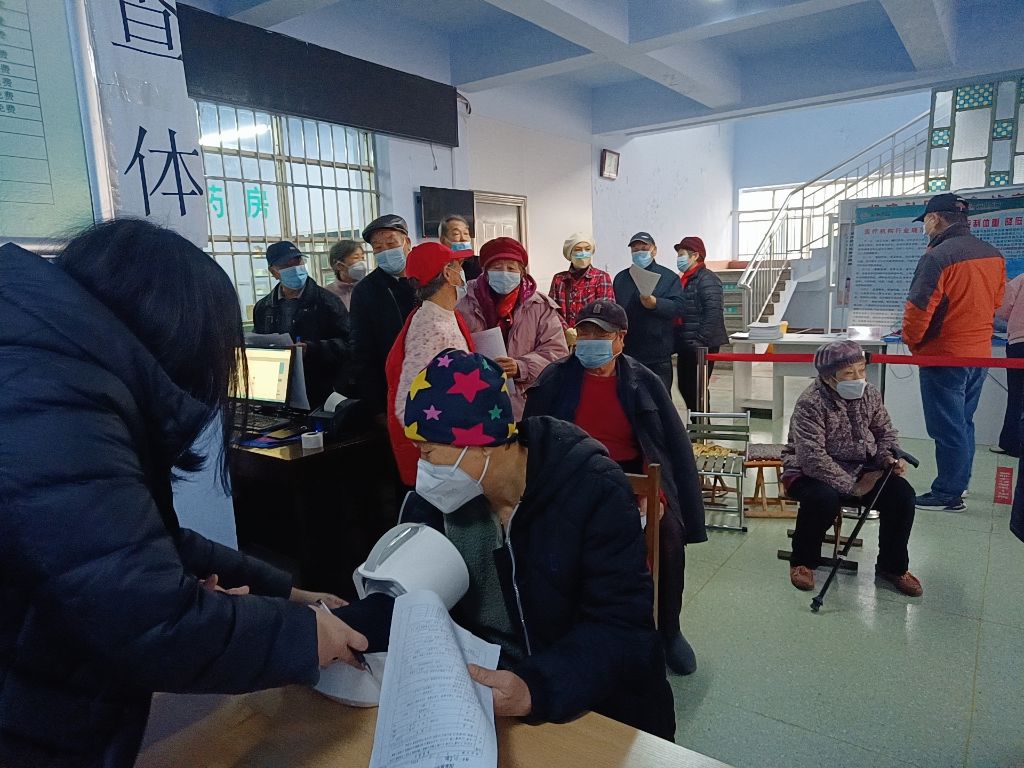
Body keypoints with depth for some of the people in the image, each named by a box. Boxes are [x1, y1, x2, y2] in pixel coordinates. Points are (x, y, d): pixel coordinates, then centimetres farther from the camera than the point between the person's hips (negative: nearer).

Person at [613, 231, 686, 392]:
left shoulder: (669, 277, 3)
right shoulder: (620, 278, 15)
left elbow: (678, 308, -8)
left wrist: (655, 303, -26)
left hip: (658, 356, -3)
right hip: (626, 354, 4)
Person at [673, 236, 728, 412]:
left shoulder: (707, 279, -10)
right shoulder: (684, 279, 16)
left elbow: (713, 312, -18)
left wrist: (700, 341, -21)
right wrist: (676, 341, 13)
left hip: (701, 346, -9)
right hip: (685, 345, 9)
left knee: (696, 388, -4)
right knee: (684, 386, 13)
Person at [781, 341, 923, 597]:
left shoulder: (870, 394, -1)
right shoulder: (810, 403, -21)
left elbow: (885, 433, 14)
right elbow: (813, 458, -27)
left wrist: (889, 459, -7)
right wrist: (852, 487, -24)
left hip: (859, 469, 6)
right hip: (810, 473, -6)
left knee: (902, 494, -16)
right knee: (824, 498, -36)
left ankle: (892, 566, 8)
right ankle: (803, 562, -8)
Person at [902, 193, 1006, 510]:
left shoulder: (937, 257, -19)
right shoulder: (994, 255, 6)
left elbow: (918, 308, -19)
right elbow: (996, 301, 15)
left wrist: (912, 342, -4)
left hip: (943, 356, -8)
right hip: (980, 353, 8)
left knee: (947, 429, 0)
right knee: (963, 424, 17)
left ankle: (947, 495, 8)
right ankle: (958, 486, 28)